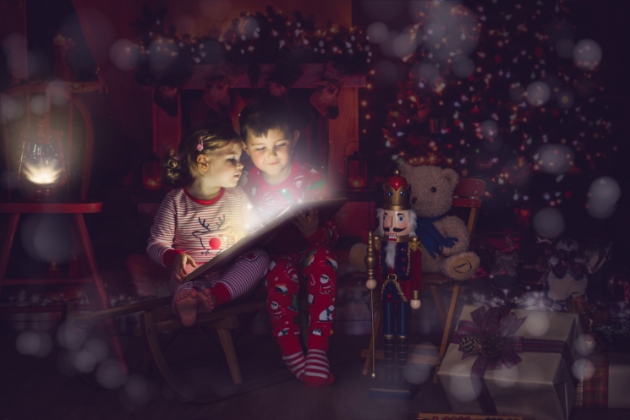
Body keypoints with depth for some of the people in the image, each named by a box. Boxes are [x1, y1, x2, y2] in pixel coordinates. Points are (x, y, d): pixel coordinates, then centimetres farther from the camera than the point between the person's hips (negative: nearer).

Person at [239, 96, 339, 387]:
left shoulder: (312, 179, -9)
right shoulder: (247, 184, -3)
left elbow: (332, 232, -7)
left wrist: (315, 233, -30)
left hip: (309, 248, 0)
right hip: (271, 254, 0)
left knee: (323, 263, -34)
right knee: (281, 274, -34)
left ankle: (317, 349, -28)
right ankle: (290, 352, -19)